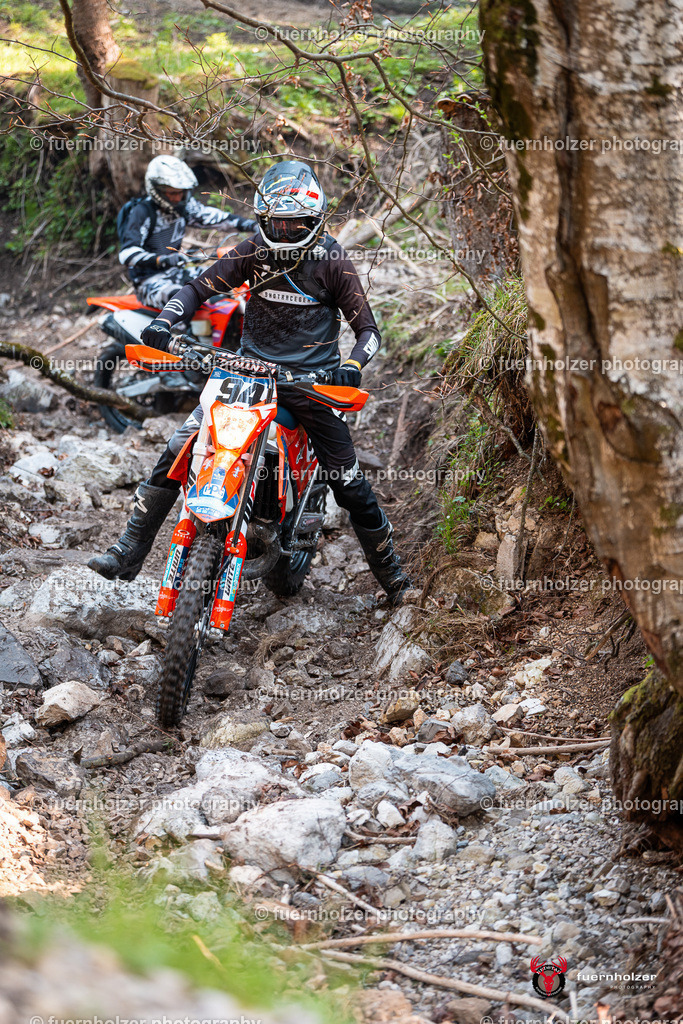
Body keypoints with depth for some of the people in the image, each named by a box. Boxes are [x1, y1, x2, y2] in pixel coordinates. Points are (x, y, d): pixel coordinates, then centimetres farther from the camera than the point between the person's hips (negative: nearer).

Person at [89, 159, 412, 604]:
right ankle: (128, 554, -3)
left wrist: (352, 366, -28)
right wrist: (164, 321, -19)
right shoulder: (253, 252, 0)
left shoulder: (332, 261, -7)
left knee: (349, 484, -4)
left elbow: (367, 327, -7)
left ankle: (391, 572, 18)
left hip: (311, 379, -2)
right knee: (178, 451, -10)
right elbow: (200, 287, 1)